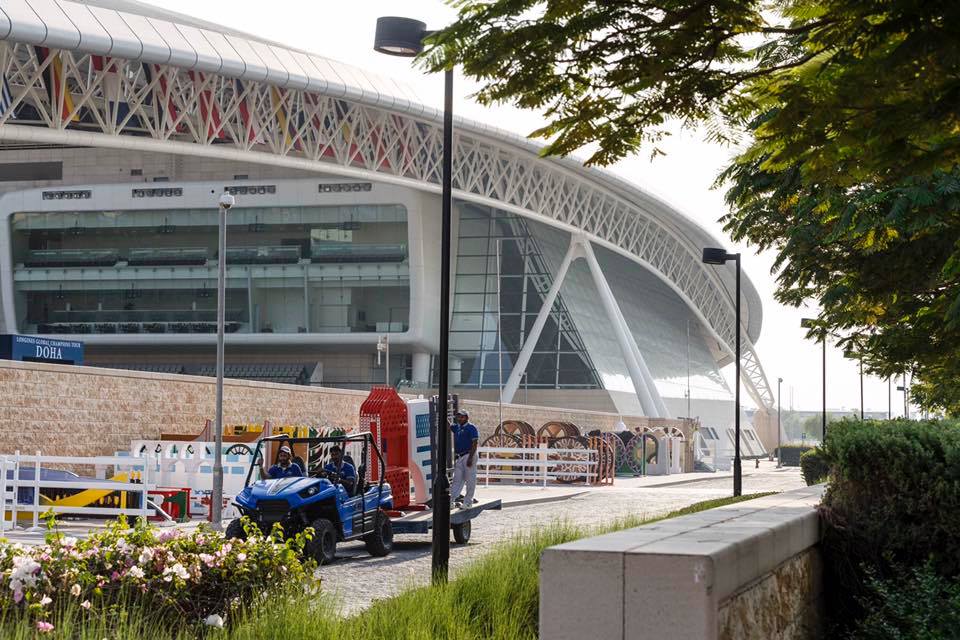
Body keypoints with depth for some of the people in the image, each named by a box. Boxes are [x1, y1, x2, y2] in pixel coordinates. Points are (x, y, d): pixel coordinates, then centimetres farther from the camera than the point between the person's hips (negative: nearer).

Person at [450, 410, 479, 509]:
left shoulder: (471, 428, -8)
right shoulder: (457, 427, 15)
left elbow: (474, 444, -13)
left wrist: (470, 458, -19)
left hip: (469, 456, -8)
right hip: (459, 457, 8)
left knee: (470, 480, -1)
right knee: (457, 480, 5)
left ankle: (468, 501, 3)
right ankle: (450, 500, 0)